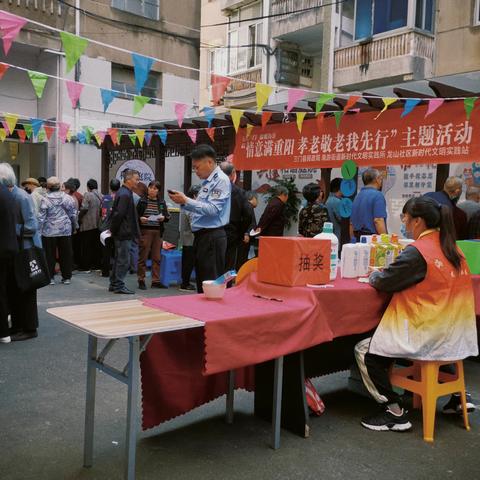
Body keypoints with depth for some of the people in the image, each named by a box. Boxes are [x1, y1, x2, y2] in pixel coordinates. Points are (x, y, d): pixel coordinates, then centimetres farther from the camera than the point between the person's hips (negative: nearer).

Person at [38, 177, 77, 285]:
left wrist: (39, 231, 0)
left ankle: (50, 277, 10)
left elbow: (41, 218, -7)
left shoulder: (45, 200, -8)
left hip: (49, 232, -2)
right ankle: (67, 277, 13)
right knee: (66, 254, 9)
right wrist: (74, 226, 20)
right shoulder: (68, 198, 0)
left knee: (50, 255, 7)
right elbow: (73, 214, 7)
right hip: (66, 231, 2)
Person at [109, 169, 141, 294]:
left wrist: (113, 229, 16)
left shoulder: (122, 192, 15)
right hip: (124, 233, -10)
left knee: (118, 259, 16)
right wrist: (114, 229, -12)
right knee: (124, 260, -3)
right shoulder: (125, 194, -17)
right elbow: (119, 214, -22)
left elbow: (117, 213, 18)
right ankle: (119, 285, 3)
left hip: (121, 233, 10)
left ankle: (114, 284, 24)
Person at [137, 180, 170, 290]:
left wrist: (163, 218, -9)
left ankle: (156, 281, 13)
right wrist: (140, 218, -16)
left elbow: (167, 216, 12)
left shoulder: (162, 202, 10)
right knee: (143, 256, 0)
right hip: (145, 231, -3)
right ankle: (141, 280, 8)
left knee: (157, 257, 6)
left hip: (157, 232, 3)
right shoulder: (142, 201, 3)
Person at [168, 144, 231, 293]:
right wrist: (183, 202, 8)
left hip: (212, 236, -10)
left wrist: (186, 200, -19)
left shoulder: (221, 180, -11)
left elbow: (213, 209, -21)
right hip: (201, 236, 10)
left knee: (211, 282, -7)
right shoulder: (207, 181, 17)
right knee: (201, 280, 15)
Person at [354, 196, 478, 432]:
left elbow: (381, 282, -15)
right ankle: (456, 395, 31)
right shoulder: (453, 249, 7)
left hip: (430, 339, -8)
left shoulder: (417, 251, -17)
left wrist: (373, 275, 8)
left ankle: (395, 412, 1)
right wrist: (385, 274, 13)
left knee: (365, 352, 0)